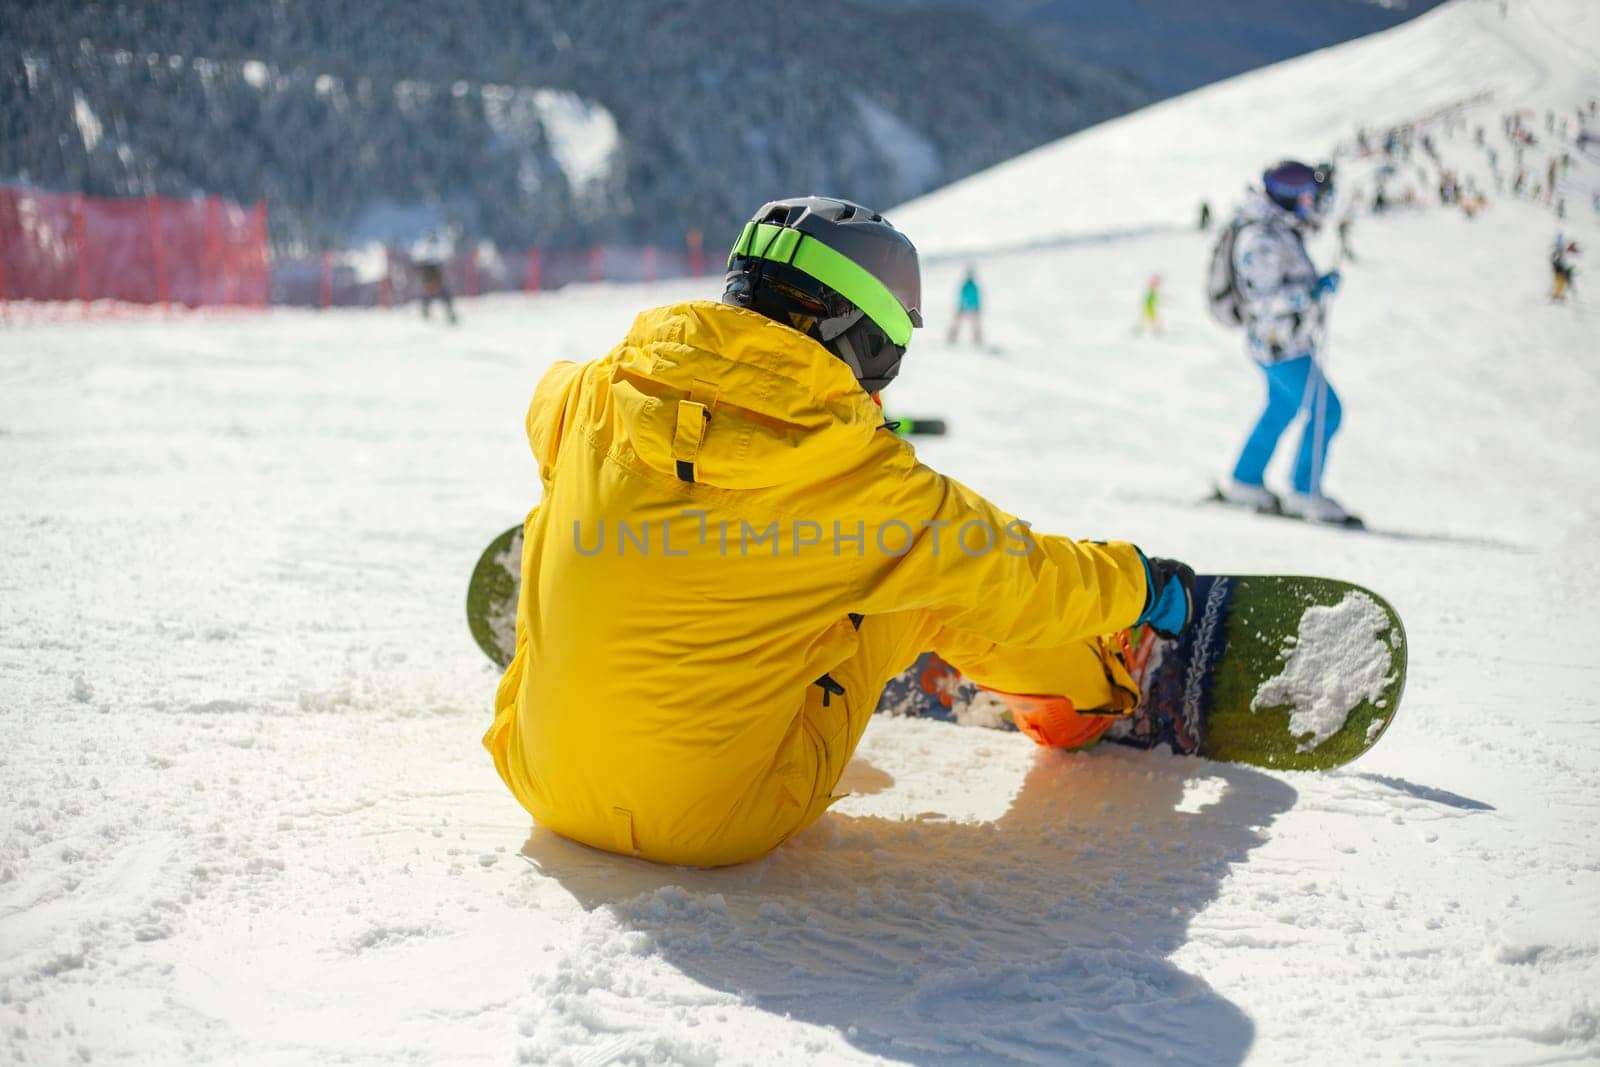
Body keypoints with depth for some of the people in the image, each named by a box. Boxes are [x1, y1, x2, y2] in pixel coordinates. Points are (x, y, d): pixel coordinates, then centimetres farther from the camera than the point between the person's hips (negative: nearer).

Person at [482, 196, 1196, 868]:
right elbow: (1014, 584, -2)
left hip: (545, 790, 4)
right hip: (722, 826, -4)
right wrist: (1139, 586, 17)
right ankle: (1090, 680, 32)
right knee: (916, 567, 10)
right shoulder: (852, 470, -17)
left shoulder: (591, 397, -6)